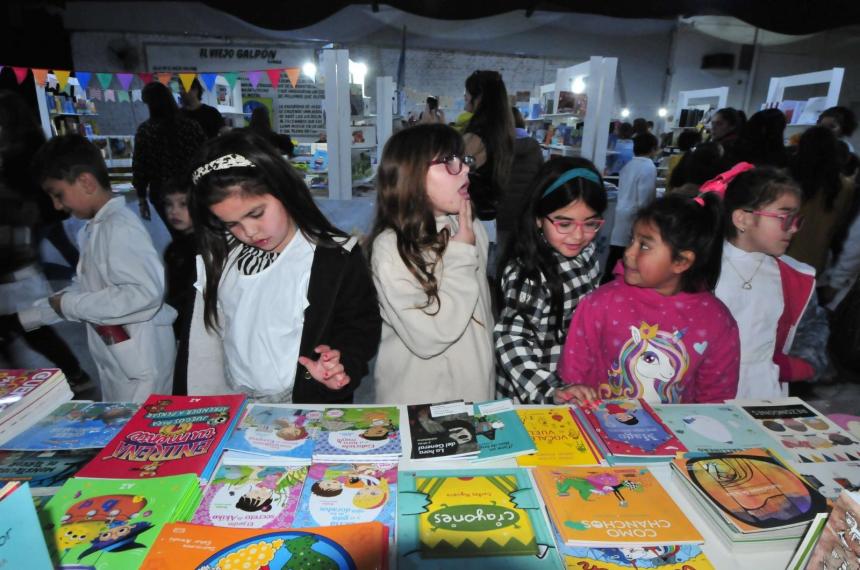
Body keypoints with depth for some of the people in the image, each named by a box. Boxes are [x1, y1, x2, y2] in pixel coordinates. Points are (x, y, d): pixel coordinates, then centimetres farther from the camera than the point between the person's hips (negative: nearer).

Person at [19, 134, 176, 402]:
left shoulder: (119, 227, -17)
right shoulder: (96, 228, 9)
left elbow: (147, 292, -28)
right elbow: (87, 286, 20)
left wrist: (72, 305, -15)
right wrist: (26, 317, 20)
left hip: (141, 363, -9)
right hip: (115, 360, 9)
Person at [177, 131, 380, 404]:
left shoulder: (336, 256, -11)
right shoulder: (218, 258, 4)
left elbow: (361, 325, -2)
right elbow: (202, 338, 11)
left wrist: (341, 361, -21)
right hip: (231, 410, 4)